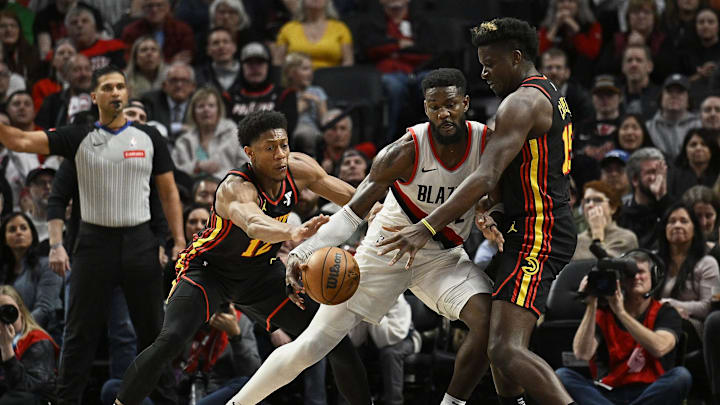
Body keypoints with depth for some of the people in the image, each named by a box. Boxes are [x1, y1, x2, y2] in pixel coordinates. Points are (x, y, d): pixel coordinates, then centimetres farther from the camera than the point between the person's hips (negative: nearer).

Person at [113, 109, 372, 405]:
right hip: (208, 268, -6)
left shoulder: (298, 169, -16)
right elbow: (254, 225, -59)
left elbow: (351, 198, -1)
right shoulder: (236, 188, -35)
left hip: (261, 271, 6)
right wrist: (292, 233, -78)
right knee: (170, 342, -28)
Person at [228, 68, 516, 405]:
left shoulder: (487, 142, -15)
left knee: (488, 322, -25)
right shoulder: (406, 150, -24)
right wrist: (302, 252, -38)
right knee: (311, 345, -6)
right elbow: (352, 212, -25)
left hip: (443, 256, 3)